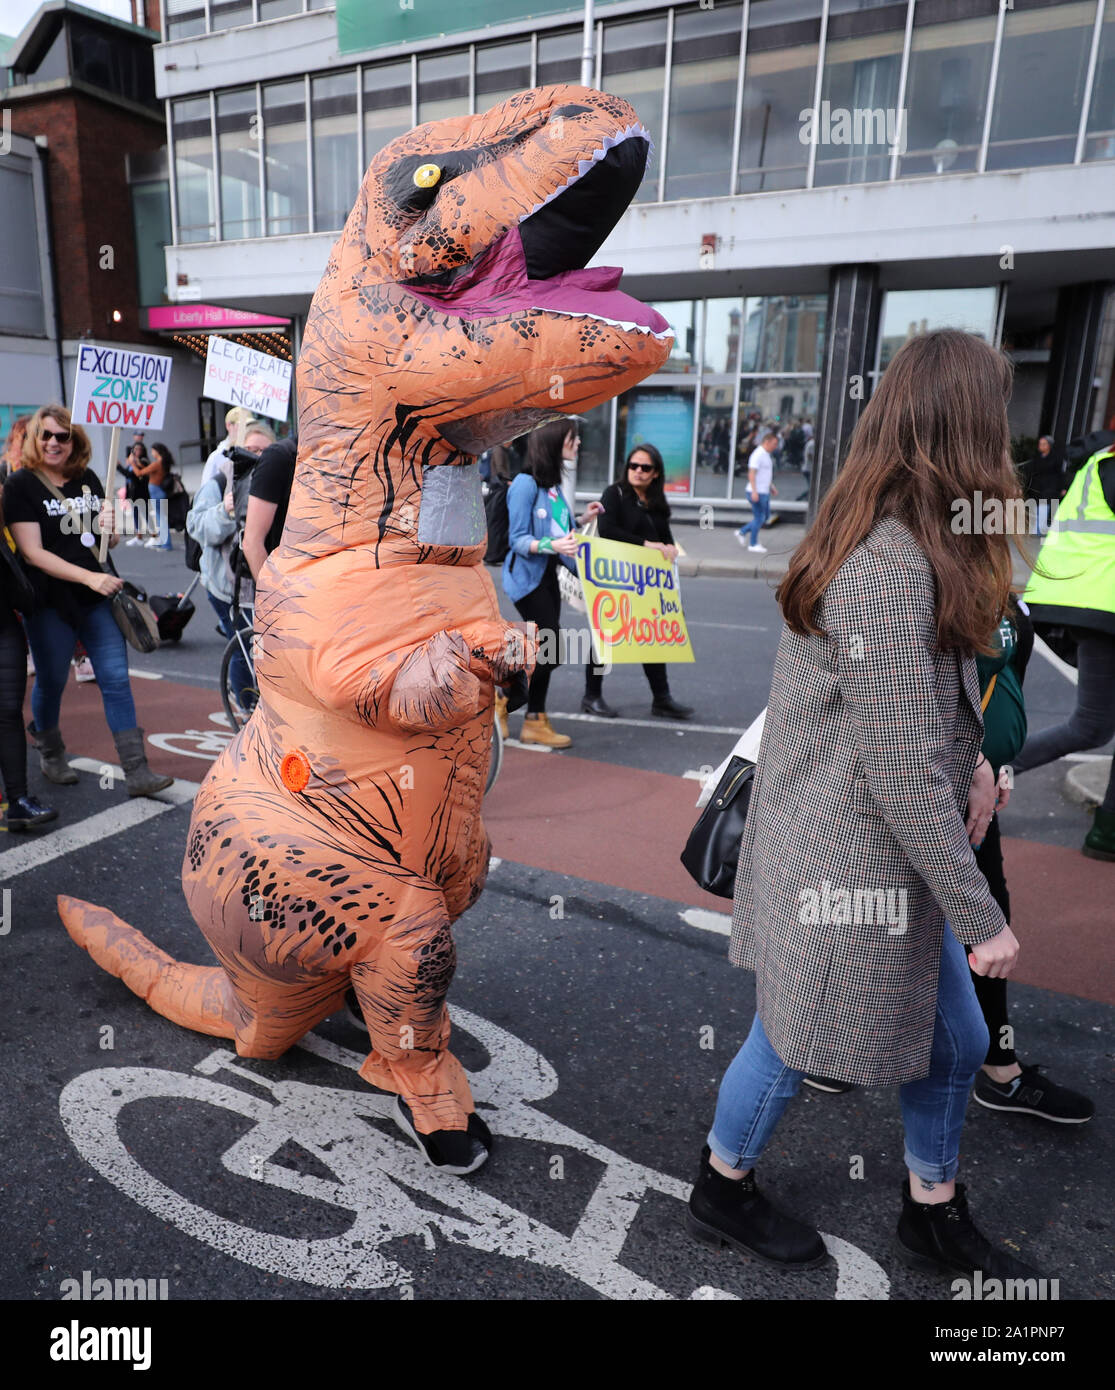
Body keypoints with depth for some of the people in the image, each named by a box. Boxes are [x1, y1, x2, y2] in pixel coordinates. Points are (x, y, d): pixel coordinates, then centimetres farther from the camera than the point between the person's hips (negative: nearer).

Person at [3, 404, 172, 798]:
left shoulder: (88, 479, 9)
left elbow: (110, 542, 19)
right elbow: (32, 552, -15)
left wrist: (109, 526, -5)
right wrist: (89, 577, -25)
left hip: (98, 598, 4)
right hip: (51, 603, -4)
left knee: (116, 680, -1)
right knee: (51, 681, 11)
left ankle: (137, 773, -1)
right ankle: (50, 755, 37)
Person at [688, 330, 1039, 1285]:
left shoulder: (895, 545, 6)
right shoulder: (889, 568, -27)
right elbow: (903, 777, -25)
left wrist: (968, 754, 0)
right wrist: (982, 920, -15)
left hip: (894, 856, 9)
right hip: (847, 867, -9)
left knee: (957, 1041, 22)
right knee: (793, 1045, 14)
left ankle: (934, 1216, 45)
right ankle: (723, 1192, 42)